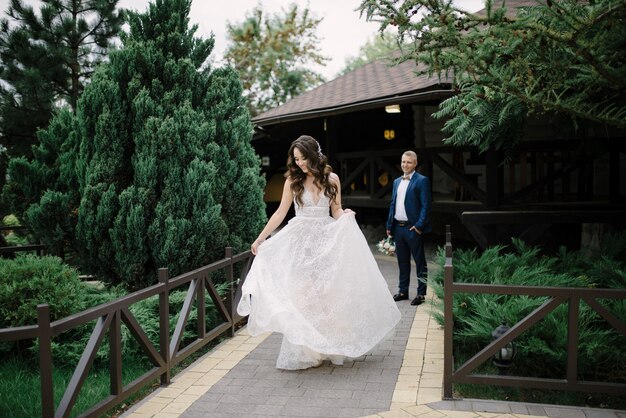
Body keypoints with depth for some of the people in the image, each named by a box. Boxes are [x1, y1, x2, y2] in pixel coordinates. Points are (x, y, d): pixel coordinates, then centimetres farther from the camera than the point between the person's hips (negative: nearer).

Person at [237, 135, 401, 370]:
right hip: (300, 242, -1)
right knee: (301, 292, -2)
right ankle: (304, 352, 8)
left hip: (326, 241, 1)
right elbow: (280, 212, 3)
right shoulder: (292, 181, 0)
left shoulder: (331, 179, 2)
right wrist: (261, 238, -1)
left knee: (325, 292, 2)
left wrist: (346, 216, -15)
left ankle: (326, 348, 16)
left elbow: (336, 212, 7)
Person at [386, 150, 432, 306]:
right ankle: (403, 291, 25)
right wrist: (389, 225, 11)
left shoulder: (421, 181, -6)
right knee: (402, 261, 15)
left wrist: (419, 225, -17)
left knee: (419, 261, 3)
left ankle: (421, 293, 10)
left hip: (413, 228, -7)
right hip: (398, 227, 7)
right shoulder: (396, 182, 15)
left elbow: (425, 205, -11)